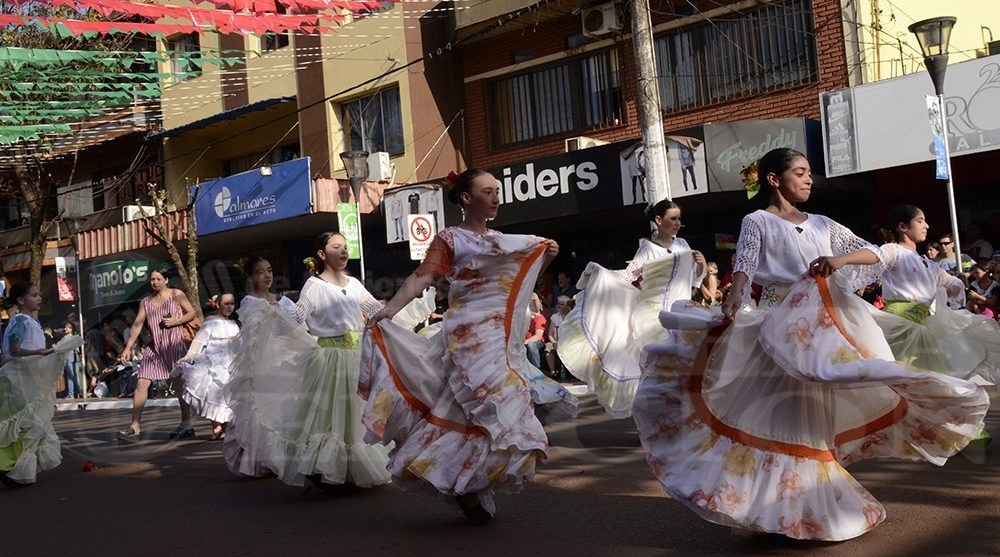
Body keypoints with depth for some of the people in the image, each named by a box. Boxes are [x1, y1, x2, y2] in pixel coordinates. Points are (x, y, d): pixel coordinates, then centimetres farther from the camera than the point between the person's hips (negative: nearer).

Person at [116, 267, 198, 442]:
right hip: (154, 347, 4)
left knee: (179, 383, 1)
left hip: (174, 344, -4)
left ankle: (186, 425, 10)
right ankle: (135, 426, -5)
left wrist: (176, 321, -13)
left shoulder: (176, 295, 2)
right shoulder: (145, 302, 13)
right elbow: (137, 325, 9)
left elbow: (192, 313, 3)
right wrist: (128, 348, 3)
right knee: (141, 383, -7)